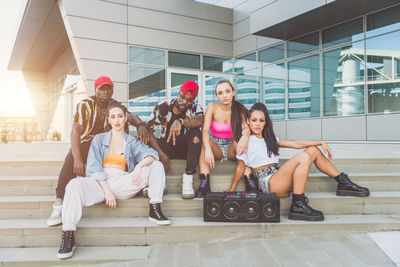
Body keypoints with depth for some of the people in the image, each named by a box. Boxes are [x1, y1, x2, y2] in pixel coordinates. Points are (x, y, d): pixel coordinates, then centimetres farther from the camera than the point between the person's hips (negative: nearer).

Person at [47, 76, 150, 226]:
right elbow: (75, 132, -22)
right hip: (85, 144, -3)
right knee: (71, 159, -36)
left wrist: (140, 125, -43)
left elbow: (130, 116, -16)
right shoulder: (85, 105, -11)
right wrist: (77, 159, -38)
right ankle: (59, 204, -42)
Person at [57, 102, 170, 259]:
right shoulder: (99, 139, 16)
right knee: (75, 184, -33)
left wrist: (139, 166, -19)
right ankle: (68, 237, -30)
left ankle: (154, 210, -19)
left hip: (122, 183, 1)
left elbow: (152, 154, 3)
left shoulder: (132, 142, 19)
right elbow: (94, 167, 3)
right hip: (100, 182, -1)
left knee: (156, 166, -12)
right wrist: (107, 190, -12)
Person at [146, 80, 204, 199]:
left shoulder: (195, 108, -5)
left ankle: (188, 178, -34)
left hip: (185, 148, -1)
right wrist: (160, 153, -26)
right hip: (165, 147, 1)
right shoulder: (162, 107, -7)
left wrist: (180, 121, -45)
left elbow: (200, 121, -29)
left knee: (196, 133, -30)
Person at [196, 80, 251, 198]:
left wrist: (246, 137, -44)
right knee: (205, 144, -31)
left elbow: (245, 128, -18)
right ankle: (204, 183, -39)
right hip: (216, 147, 0)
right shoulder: (212, 107, -7)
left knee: (241, 142, -30)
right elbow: (205, 130, -19)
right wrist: (208, 150, -39)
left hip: (232, 148, 1)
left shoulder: (239, 109, -3)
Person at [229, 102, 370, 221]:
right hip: (269, 183, -7)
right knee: (303, 157, -27)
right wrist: (231, 190, -2)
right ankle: (297, 206, -28)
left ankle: (343, 183, 9)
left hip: (279, 176, 7)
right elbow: (240, 168, 2)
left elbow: (296, 144, 19)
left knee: (313, 150, 3)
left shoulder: (270, 139, 22)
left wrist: (321, 143, 12)